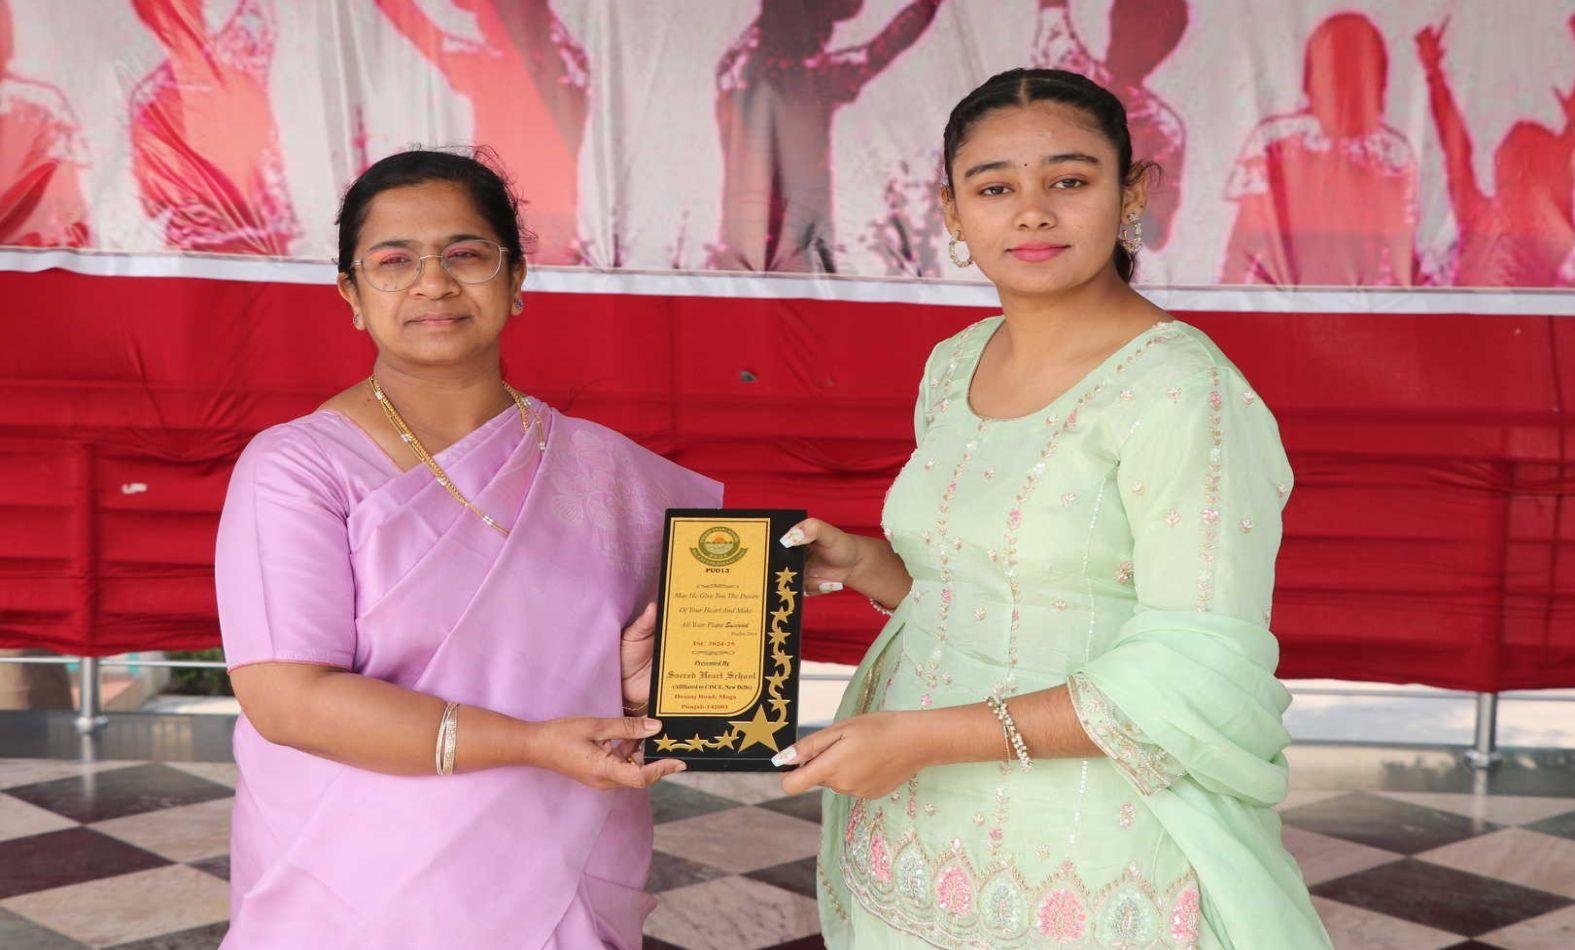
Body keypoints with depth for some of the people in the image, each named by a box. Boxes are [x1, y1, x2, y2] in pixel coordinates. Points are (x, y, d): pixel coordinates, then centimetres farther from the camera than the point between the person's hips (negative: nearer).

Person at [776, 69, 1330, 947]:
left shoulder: (1183, 389, -17)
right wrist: (868, 565, -1)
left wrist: (928, 736, -23)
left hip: (1092, 872, -6)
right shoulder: (955, 365, 5)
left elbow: (1202, 677, -21)